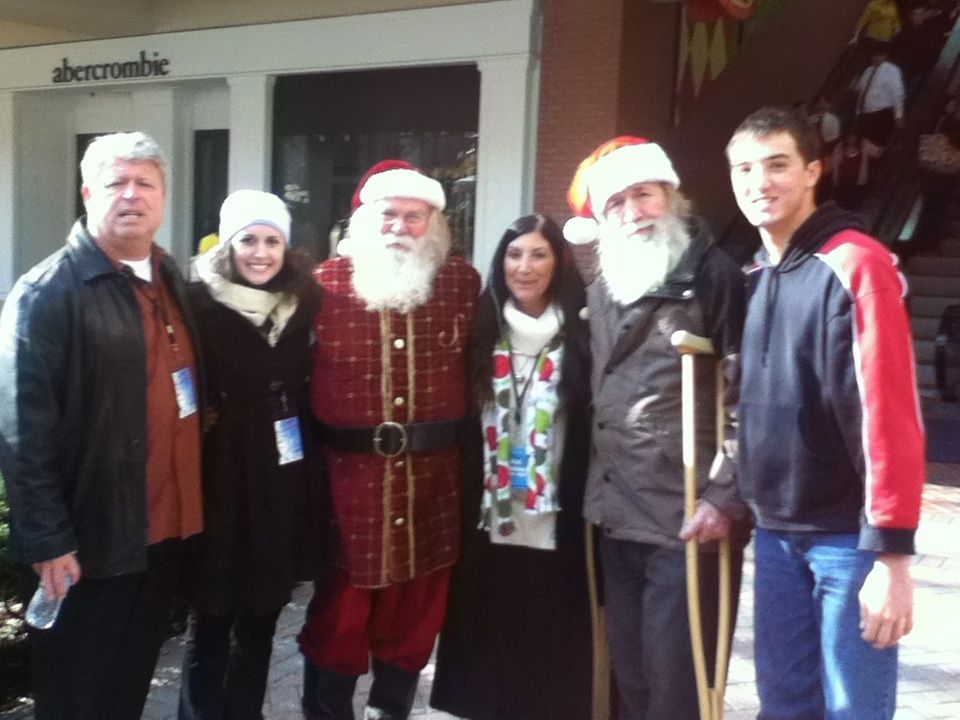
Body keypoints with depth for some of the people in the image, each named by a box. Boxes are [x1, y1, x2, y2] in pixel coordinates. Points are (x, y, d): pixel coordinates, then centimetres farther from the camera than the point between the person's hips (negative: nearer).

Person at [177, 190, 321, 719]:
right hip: (218, 479, -4)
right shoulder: (200, 302, -7)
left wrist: (311, 471, 7)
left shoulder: (301, 306, 6)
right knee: (211, 616, 4)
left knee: (261, 617, 14)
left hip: (280, 484, 4)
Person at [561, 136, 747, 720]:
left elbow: (748, 397, -13)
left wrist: (726, 497, -16)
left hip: (687, 518, -6)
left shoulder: (713, 275, -9)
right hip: (616, 516, 7)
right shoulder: (601, 282, 12)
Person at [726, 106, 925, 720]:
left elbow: (888, 413, -19)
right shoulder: (758, 276, 10)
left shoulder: (856, 264, -13)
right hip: (776, 531, 7)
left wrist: (893, 549, -20)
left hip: (848, 534, -7)